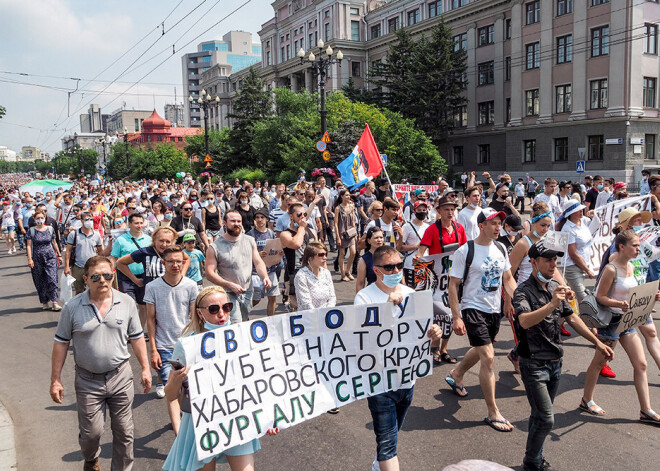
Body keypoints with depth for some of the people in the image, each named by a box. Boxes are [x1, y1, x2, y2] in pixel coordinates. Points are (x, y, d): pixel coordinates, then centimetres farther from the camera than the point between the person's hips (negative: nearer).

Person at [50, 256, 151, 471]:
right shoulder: (72, 307, -7)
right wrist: (55, 380, -1)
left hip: (121, 376, 1)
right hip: (88, 380, -1)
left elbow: (136, 338, 5)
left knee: (124, 431, 9)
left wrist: (145, 368, 4)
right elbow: (61, 344, -1)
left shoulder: (126, 303, -3)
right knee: (91, 431, 9)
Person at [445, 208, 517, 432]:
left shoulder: (500, 249, 5)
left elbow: (508, 279, 14)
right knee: (488, 358, -11)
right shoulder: (465, 251, -14)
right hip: (473, 310, -7)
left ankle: (455, 376, 52)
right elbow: (453, 285, -11)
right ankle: (493, 413, -1)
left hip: (495, 310, 7)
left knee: (479, 351, 23)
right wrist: (456, 317, -16)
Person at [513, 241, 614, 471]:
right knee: (546, 419, -8)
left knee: (540, 415, 16)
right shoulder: (523, 291, -17)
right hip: (534, 363, -7)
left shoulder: (555, 287, 8)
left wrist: (597, 343, 16)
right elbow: (525, 321, -35)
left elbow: (571, 317, 17)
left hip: (555, 362, 7)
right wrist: (552, 304, -44)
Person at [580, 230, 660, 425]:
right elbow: (600, 297, -18)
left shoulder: (631, 267, 6)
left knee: (641, 364, 7)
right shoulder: (611, 269, -19)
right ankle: (586, 401, 23)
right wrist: (619, 304, -33)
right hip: (612, 320, -8)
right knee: (599, 362, 7)